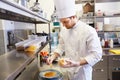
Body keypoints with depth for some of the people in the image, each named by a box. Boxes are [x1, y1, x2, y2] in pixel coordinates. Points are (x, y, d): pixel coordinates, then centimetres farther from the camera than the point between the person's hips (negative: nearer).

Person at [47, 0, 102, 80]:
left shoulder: (89, 31, -21)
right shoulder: (63, 30, -3)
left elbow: (96, 54, -21)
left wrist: (78, 63, -30)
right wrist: (53, 56, -9)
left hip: (83, 71, -4)